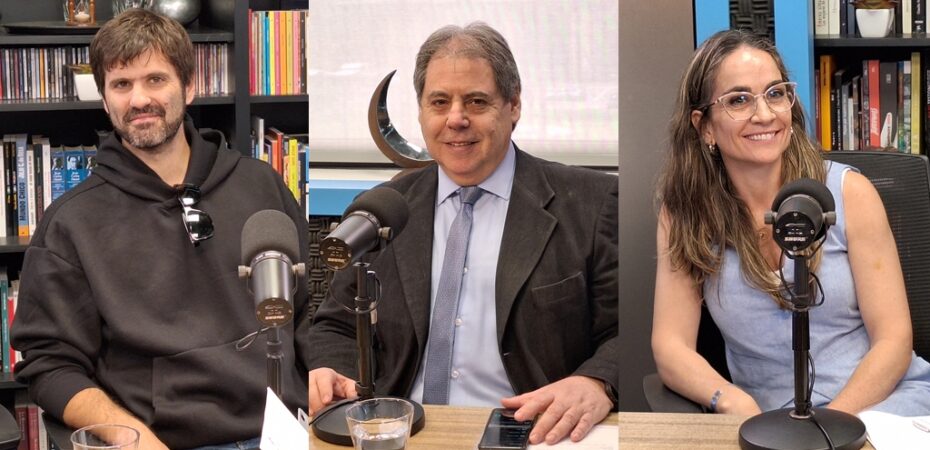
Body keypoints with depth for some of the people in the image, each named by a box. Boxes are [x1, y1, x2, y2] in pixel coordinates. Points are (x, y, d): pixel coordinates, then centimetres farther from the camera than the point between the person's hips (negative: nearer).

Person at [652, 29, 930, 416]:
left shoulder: (849, 192, -3)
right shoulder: (684, 212, 0)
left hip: (884, 397, -2)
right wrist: (732, 401, -27)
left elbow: (893, 339, -6)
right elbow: (670, 347, -7)